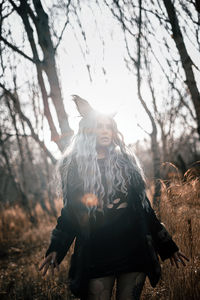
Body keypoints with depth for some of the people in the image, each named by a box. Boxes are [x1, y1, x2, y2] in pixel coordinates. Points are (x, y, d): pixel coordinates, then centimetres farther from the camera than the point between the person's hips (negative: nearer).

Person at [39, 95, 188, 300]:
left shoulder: (126, 162, 9)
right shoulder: (74, 167, 4)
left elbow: (144, 206, 12)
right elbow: (69, 212, 6)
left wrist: (167, 246, 12)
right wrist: (56, 249, -5)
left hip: (134, 250, 2)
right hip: (95, 256, -2)